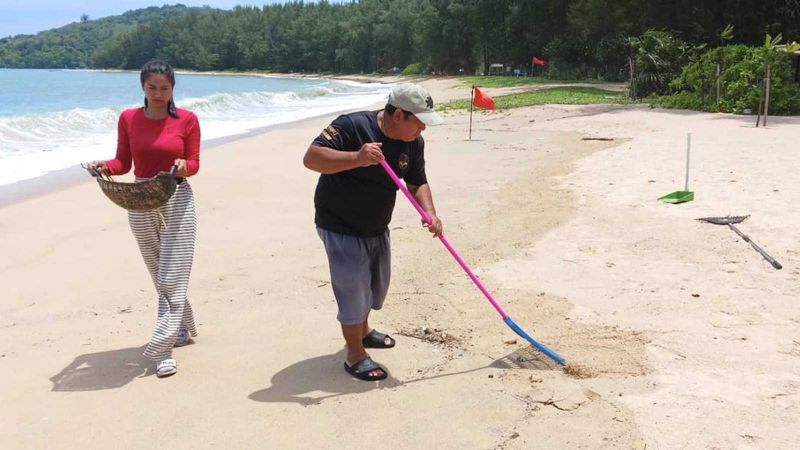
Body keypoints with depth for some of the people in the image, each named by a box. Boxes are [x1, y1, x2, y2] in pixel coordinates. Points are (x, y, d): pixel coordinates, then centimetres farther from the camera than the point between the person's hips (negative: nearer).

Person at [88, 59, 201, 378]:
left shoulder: (187, 119, -4)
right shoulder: (128, 119, 2)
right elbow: (123, 163, 4)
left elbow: (194, 163, -2)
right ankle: (182, 329, 30)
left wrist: (184, 167, -24)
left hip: (178, 200, -3)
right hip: (140, 203, 3)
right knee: (160, 275, 13)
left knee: (172, 276, -6)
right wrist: (106, 167, -16)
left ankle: (162, 349, -6)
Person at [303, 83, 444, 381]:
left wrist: (429, 213, -17)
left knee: (377, 284, 23)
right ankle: (355, 356, 17)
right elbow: (311, 158, -32)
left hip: (377, 228, 8)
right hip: (341, 228, -8)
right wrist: (356, 158, -45)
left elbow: (417, 183, 3)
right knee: (354, 289, -2)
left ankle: (362, 330, 50)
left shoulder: (414, 143, -6)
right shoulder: (352, 126, -26)